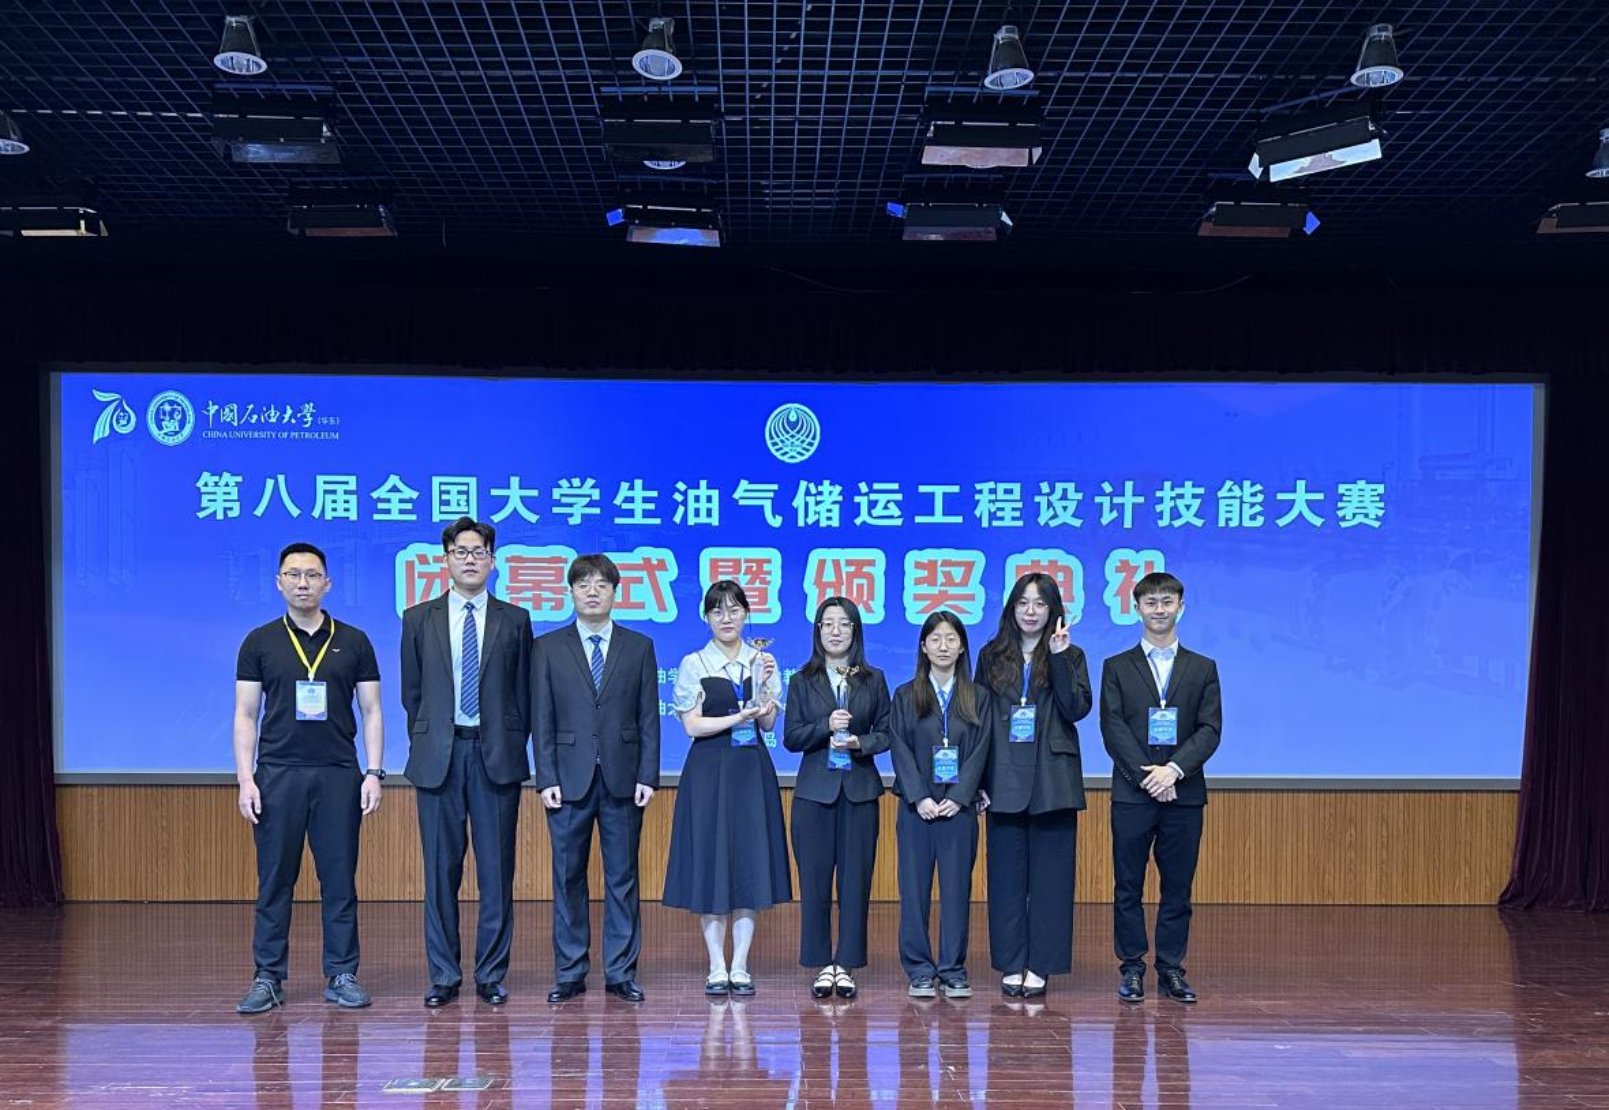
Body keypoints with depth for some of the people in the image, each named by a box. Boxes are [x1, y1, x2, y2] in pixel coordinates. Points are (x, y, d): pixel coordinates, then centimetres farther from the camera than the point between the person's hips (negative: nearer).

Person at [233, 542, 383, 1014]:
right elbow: (245, 715, 4)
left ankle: (342, 976, 13)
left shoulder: (353, 642, 6)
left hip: (338, 774, 0)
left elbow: (371, 711, 6)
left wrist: (373, 772, -3)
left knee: (340, 878, 4)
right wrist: (245, 779, -5)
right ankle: (268, 978, 13)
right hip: (277, 774, 0)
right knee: (274, 880, 4)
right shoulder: (260, 642, 4)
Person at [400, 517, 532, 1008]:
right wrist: (427, 742, 8)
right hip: (437, 757, 1)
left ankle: (491, 976, 13)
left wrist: (511, 747, 4)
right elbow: (412, 692, 12)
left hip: (497, 757, 0)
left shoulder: (514, 620, 7)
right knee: (441, 871, 5)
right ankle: (444, 976, 15)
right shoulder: (419, 619, 8)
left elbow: (522, 692, 8)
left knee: (497, 871, 3)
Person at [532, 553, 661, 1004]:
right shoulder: (549, 647, 6)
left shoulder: (639, 647, 7)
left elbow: (649, 718, 4)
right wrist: (546, 778, -5)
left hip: (622, 779, 0)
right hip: (569, 779, 0)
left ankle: (621, 972, 13)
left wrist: (647, 777, -4)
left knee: (622, 877, 5)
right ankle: (569, 973, 16)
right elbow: (542, 719, 2)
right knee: (568, 877, 5)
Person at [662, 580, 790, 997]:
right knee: (709, 864, -1)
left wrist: (764, 683, -15)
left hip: (752, 771, 2)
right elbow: (692, 725, -5)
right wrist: (739, 718, -16)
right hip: (709, 771, -2)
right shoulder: (693, 664, 1)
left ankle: (740, 967, 10)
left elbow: (767, 721, 0)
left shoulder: (761, 660, 8)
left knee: (750, 863, 2)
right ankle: (717, 968, 8)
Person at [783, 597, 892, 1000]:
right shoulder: (803, 681, 6)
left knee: (856, 879, 1)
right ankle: (822, 964, 10)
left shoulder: (873, 680, 8)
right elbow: (791, 737, 1)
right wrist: (826, 727, -15)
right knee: (814, 879, 0)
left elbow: (886, 733, 6)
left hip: (860, 791, 1)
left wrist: (859, 743, -13)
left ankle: (846, 964, 10)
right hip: (814, 791, 0)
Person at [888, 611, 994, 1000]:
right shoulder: (906, 696, 7)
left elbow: (980, 750, 0)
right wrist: (920, 798, -12)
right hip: (916, 806, 0)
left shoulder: (979, 697, 8)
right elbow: (900, 750, 0)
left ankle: (954, 971, 10)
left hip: (959, 807, 0)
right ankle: (920, 971, 9)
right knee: (914, 888, 1)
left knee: (957, 888, 2)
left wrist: (958, 798, -10)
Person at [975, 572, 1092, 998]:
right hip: (1005, 779, 1)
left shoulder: (1069, 655, 5)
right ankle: (1011, 965, 12)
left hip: (1052, 779, -1)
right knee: (1006, 875, 4)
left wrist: (1058, 657, -15)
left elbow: (1077, 709, -9)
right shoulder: (992, 656, 9)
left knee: (1050, 875, 1)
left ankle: (1040, 966, 9)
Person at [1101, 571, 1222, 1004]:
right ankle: (1131, 968, 12)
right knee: (1128, 886, 3)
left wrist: (1174, 769, -14)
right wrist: (1146, 775, -13)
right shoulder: (1116, 667, 7)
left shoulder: (1203, 668, 10)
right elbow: (1112, 728, -2)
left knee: (1178, 887, 5)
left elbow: (1210, 729, 0)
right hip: (1131, 793, -1)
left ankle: (1171, 969, 15)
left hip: (1184, 793, 1)